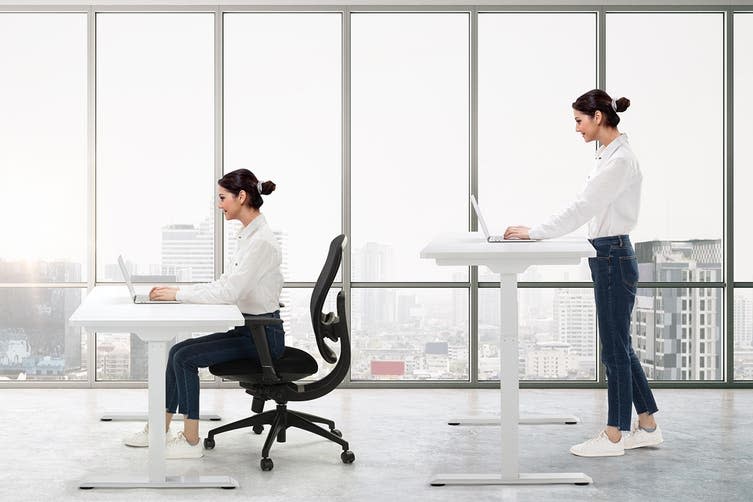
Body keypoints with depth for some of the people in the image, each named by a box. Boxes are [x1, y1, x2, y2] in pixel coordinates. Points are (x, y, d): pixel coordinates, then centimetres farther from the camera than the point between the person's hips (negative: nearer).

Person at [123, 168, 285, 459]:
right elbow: (224, 283, 14)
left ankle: (191, 441, -4)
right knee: (179, 351, 2)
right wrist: (176, 291, 4)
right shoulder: (249, 235, 11)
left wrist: (178, 294, -19)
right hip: (248, 329, 9)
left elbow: (229, 292, -26)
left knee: (185, 357, -15)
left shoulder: (261, 241, -21)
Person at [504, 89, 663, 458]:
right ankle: (647, 427, 25)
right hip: (608, 256, 10)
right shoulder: (608, 155, 13)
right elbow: (585, 209, 15)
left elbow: (581, 208, -23)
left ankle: (614, 436, 11)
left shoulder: (620, 160, -18)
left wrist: (533, 233, -19)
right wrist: (535, 231, 10)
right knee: (620, 347, 15)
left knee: (615, 348, 0)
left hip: (614, 257, -10)